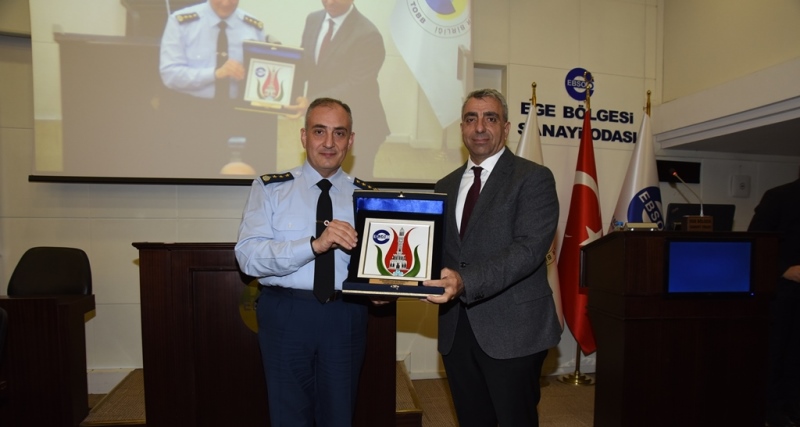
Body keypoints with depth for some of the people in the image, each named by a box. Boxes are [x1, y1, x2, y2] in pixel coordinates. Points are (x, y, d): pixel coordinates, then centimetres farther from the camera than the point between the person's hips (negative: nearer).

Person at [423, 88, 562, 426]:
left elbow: (530, 247, -18)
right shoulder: (445, 186, 13)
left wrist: (466, 281, -31)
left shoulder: (533, 178, -5)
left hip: (513, 329, -5)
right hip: (456, 330, 5)